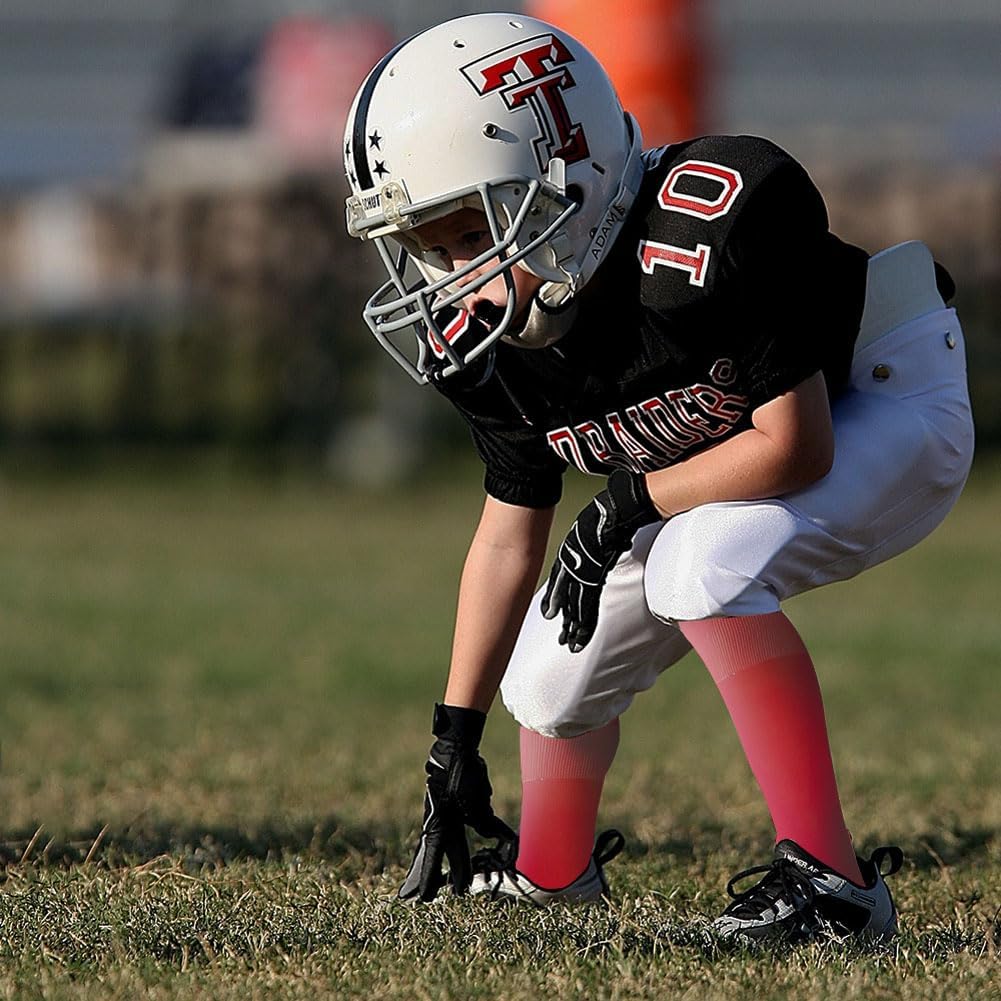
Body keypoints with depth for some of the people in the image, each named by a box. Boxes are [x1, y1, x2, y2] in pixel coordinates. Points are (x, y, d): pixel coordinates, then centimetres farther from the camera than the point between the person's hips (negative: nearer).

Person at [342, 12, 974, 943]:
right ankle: (550, 875, 38)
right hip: (708, 474, 8)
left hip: (888, 406, -8)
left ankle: (829, 878, -28)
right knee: (550, 678, 6)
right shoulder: (491, 338, -13)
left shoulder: (705, 231, -37)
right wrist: (453, 739, 3)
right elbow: (511, 532, 1)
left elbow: (794, 447, -29)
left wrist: (627, 506, -23)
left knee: (701, 566, -34)